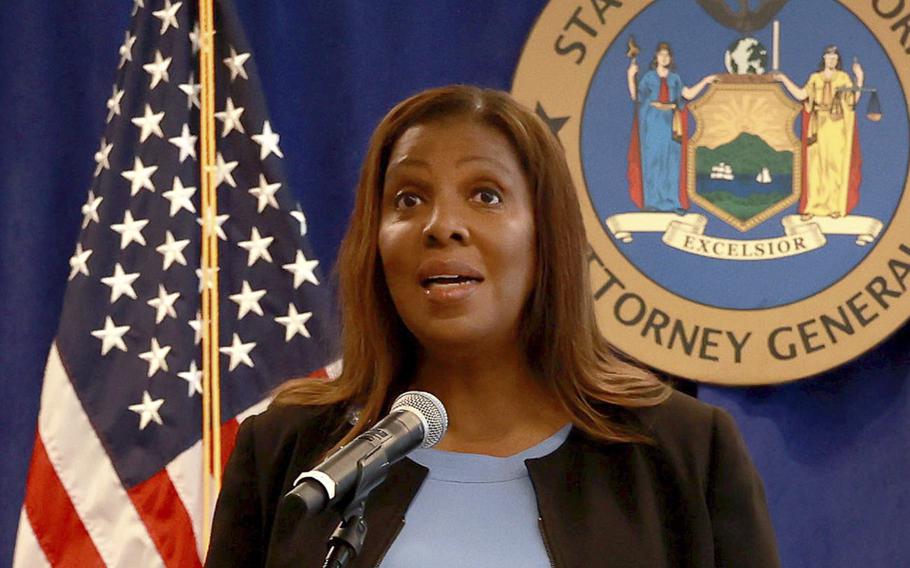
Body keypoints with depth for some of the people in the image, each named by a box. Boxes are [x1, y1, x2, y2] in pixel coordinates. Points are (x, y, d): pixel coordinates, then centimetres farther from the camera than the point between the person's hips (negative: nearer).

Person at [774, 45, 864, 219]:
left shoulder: (844, 78, 6)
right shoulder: (815, 78, 11)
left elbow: (854, 100, -2)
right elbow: (801, 95, 2)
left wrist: (860, 79, -10)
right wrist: (784, 79, 2)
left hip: (838, 128, -1)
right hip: (819, 127, 1)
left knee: (836, 164, -3)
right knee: (816, 165, -2)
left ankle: (836, 206, 1)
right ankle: (812, 207, -2)